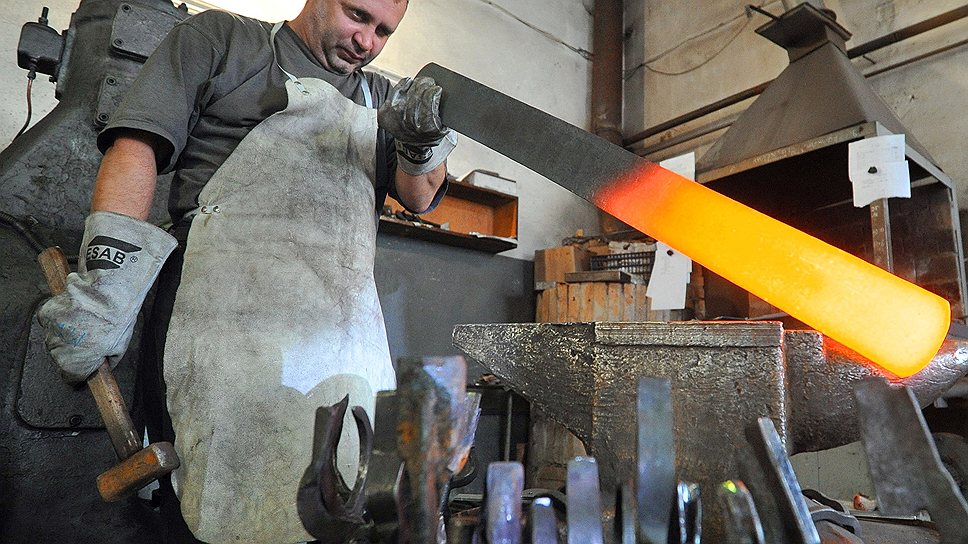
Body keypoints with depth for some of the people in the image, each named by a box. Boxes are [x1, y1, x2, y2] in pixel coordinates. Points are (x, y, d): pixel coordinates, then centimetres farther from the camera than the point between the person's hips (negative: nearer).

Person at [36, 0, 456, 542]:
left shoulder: (380, 97, 25)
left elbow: (420, 196, 14)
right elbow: (137, 145, 4)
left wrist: (421, 144, -8)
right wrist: (106, 274, -9)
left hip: (346, 336, 4)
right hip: (226, 309, -3)